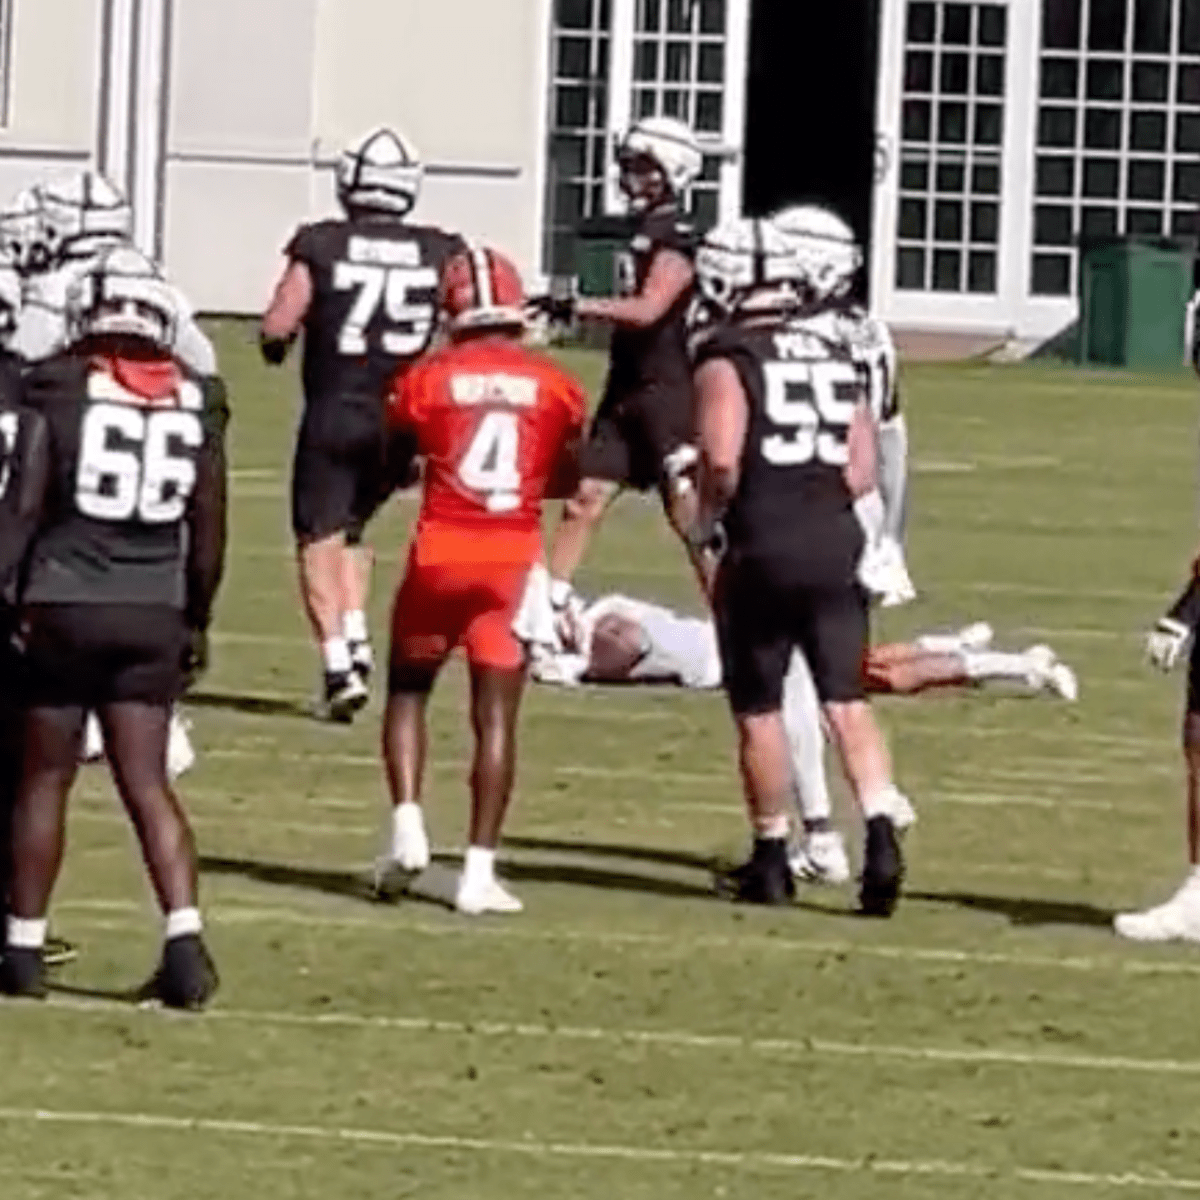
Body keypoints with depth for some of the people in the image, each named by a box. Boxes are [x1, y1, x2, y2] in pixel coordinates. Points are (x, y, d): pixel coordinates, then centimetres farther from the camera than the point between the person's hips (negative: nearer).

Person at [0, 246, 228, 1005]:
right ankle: (185, 939, -7)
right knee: (147, 782, 6)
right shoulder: (196, 401, 4)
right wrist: (197, 618, 19)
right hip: (153, 614, 3)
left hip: (63, 606, -3)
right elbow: (209, 529, 8)